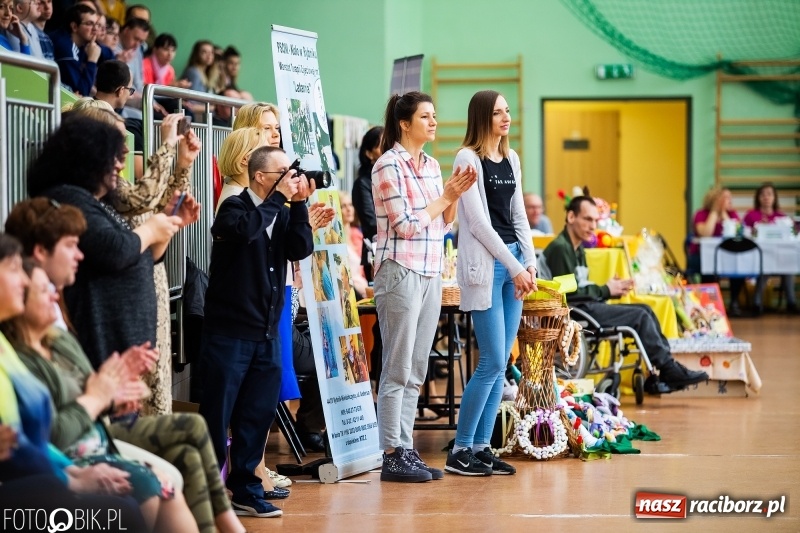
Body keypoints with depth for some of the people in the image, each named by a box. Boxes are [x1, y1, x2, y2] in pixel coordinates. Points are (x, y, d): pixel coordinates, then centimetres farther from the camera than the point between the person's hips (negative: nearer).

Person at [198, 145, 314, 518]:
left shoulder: (280, 213, 10)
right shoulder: (235, 207, -9)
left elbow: (300, 250, -3)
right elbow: (245, 229, -31)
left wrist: (298, 204, -9)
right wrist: (280, 196, -22)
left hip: (267, 333, 6)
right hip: (229, 332, -6)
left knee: (258, 415, 9)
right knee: (217, 416, -1)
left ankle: (244, 488, 17)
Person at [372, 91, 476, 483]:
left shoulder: (432, 165, 15)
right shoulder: (389, 165, -8)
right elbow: (406, 226, -13)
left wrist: (455, 195, 1)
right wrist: (445, 196, -5)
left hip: (431, 273, 8)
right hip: (401, 271, -8)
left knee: (416, 372, 9)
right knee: (397, 369, -5)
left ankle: (406, 450, 13)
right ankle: (392, 456, -2)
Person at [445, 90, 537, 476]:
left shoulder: (511, 158, 14)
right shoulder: (468, 158, -8)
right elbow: (478, 222, -12)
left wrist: (530, 262, 3)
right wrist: (514, 267, -13)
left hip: (514, 262, 7)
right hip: (485, 265, -7)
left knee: (500, 364, 6)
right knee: (492, 363, -9)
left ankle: (482, 447, 11)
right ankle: (460, 451, -1)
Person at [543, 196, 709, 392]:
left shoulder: (578, 250, 20)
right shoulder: (560, 248, -12)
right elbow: (567, 292, -18)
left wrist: (613, 290, -1)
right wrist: (605, 290, -8)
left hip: (586, 306, 10)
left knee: (645, 310, 1)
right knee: (640, 316, -15)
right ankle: (669, 370, -7)